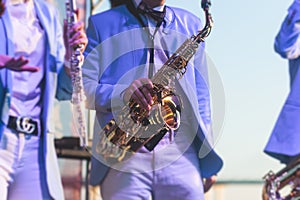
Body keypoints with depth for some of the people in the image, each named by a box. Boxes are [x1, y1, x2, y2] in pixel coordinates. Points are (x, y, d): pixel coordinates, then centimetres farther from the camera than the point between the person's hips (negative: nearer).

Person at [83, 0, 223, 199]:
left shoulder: (190, 24, 20)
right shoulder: (102, 24, 11)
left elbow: (201, 96, 18)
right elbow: (83, 87, 2)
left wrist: (207, 159, 11)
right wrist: (121, 93, -18)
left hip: (182, 155, 2)